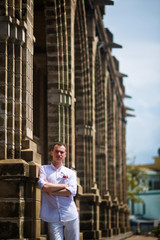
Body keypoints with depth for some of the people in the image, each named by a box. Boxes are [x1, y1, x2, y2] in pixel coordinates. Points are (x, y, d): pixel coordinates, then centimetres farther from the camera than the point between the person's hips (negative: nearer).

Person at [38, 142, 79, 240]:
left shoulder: (71, 173, 12)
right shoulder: (44, 169, 10)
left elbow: (72, 191, -4)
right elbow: (44, 186, -8)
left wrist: (50, 191, -5)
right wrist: (64, 185, -2)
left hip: (70, 216, 2)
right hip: (53, 217, -1)